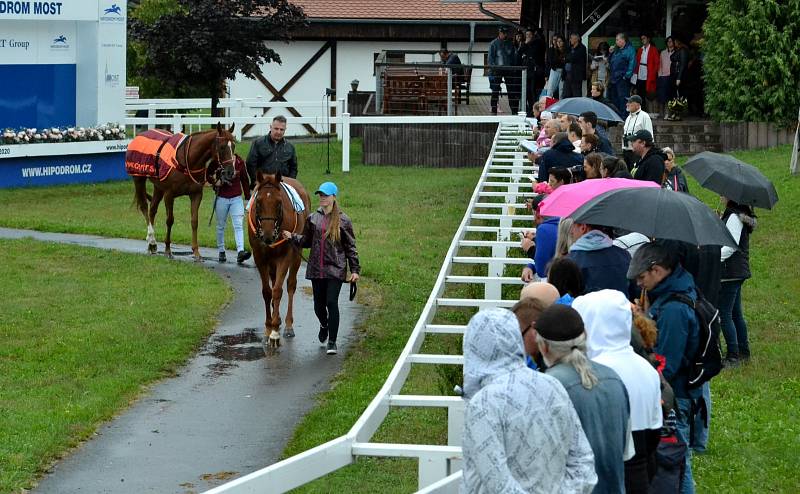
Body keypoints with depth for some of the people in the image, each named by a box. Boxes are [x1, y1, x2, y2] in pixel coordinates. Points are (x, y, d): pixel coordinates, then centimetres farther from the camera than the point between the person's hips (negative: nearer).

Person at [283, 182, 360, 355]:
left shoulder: (343, 220, -3)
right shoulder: (313, 218, 7)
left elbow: (350, 247, 0)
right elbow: (307, 241, 16)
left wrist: (355, 269, -4)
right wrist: (292, 237, -1)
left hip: (335, 269, -4)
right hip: (316, 268, 4)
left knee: (331, 302, -10)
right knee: (318, 305, 10)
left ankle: (332, 341, -1)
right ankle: (324, 324, 44)